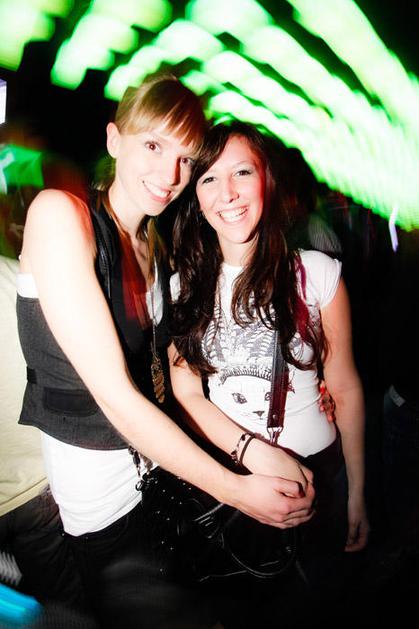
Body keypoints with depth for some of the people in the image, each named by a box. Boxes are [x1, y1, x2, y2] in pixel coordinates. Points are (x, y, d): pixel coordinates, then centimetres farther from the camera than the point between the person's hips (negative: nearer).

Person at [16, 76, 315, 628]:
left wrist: (260, 449, -14)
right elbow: (115, 396, -24)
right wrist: (237, 490, -20)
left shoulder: (154, 244, 5)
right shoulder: (59, 215, -19)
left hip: (159, 465, 7)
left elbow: (175, 378, -2)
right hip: (103, 508, -6)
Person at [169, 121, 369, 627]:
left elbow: (345, 389, -7)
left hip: (318, 469, -1)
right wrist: (258, 455, -20)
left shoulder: (315, 272, -12)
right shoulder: (184, 286, -6)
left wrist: (357, 493, -3)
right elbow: (187, 392, -7)